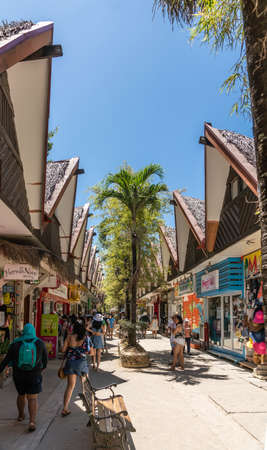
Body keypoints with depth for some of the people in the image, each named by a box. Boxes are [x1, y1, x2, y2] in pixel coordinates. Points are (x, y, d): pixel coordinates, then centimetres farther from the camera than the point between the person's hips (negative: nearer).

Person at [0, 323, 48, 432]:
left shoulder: (15, 344, -6)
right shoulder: (40, 344, -5)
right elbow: (45, 359, 6)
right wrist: (42, 368, 24)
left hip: (18, 375, 2)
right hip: (34, 375, -2)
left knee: (21, 395, 23)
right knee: (32, 399, 3)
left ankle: (21, 415, 41)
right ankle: (32, 422, -10)